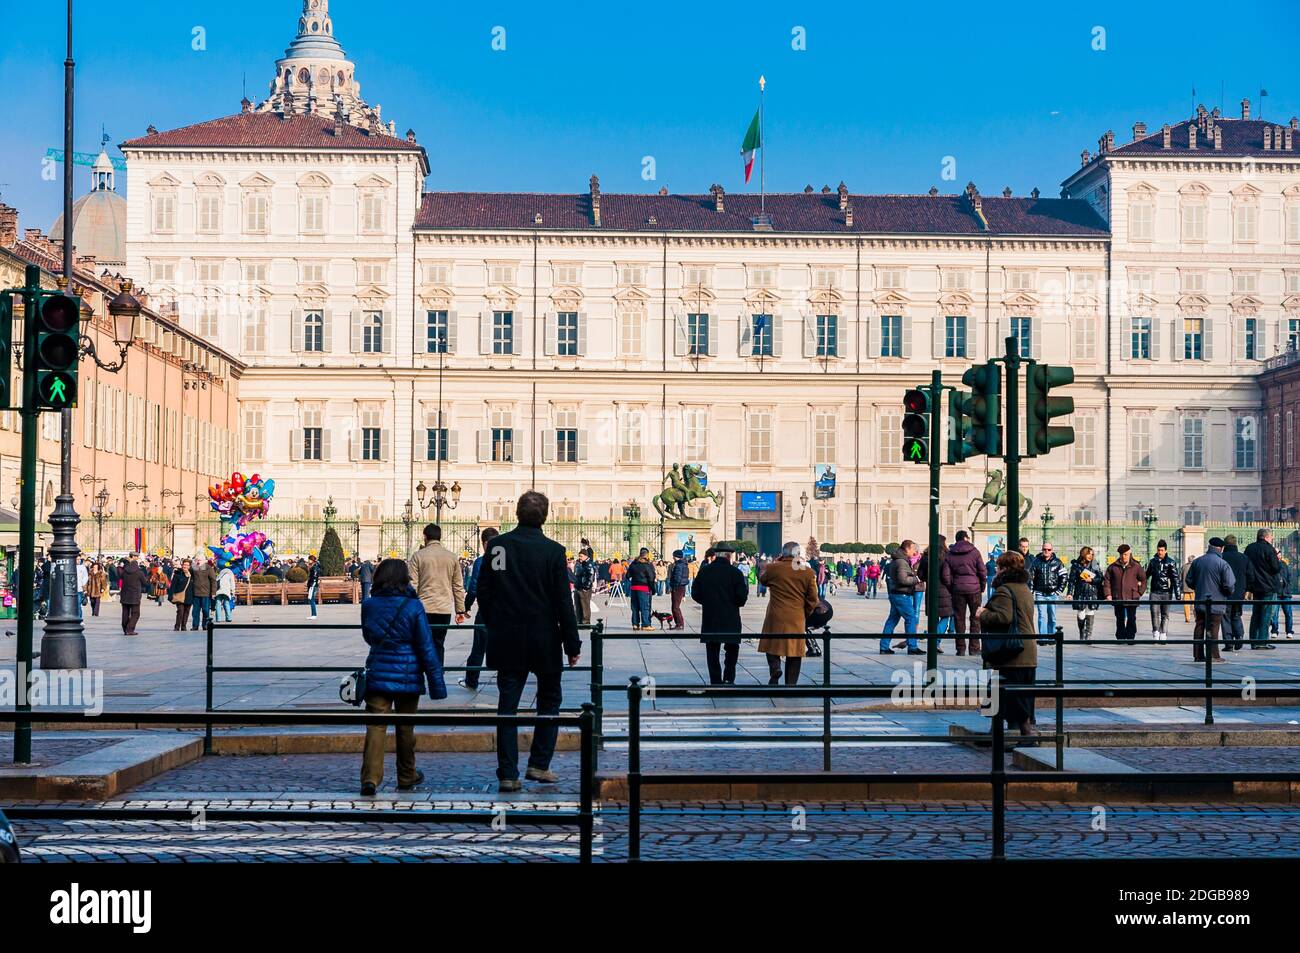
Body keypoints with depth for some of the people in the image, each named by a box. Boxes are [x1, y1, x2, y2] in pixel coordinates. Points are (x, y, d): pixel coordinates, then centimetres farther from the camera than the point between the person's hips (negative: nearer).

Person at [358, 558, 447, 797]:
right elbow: (427, 649, -9)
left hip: (377, 675, 2)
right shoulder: (413, 606, -10)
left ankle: (370, 777, -17)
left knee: (376, 727, -2)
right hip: (408, 677, -2)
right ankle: (406, 777, 26)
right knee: (405, 728, 12)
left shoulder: (368, 605, 0)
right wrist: (437, 687, -5)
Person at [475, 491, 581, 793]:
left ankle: (507, 773, 3)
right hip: (544, 640, -2)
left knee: (507, 704, 5)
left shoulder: (496, 546, -1)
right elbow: (564, 602, -9)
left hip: (506, 640, 2)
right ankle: (539, 765, 12)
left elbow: (483, 591, 4)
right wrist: (572, 645, -3)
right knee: (549, 700, 15)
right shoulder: (552, 551, -10)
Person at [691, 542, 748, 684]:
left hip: (709, 619, 2)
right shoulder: (735, 572, -10)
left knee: (712, 651, 9)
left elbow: (695, 594, 3)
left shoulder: (703, 571, -1)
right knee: (732, 649, 13)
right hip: (730, 619, -2)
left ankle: (716, 681, 7)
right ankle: (729, 678, 2)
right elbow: (742, 596, -12)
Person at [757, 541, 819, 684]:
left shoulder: (773, 568, -6)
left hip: (776, 617, -1)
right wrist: (805, 614, 18)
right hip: (797, 619, 1)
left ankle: (775, 667, -15)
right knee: (794, 651, 9)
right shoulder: (808, 572, -2)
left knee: (773, 645, 12)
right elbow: (813, 599, 3)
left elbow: (762, 580, 17)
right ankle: (791, 682, 10)